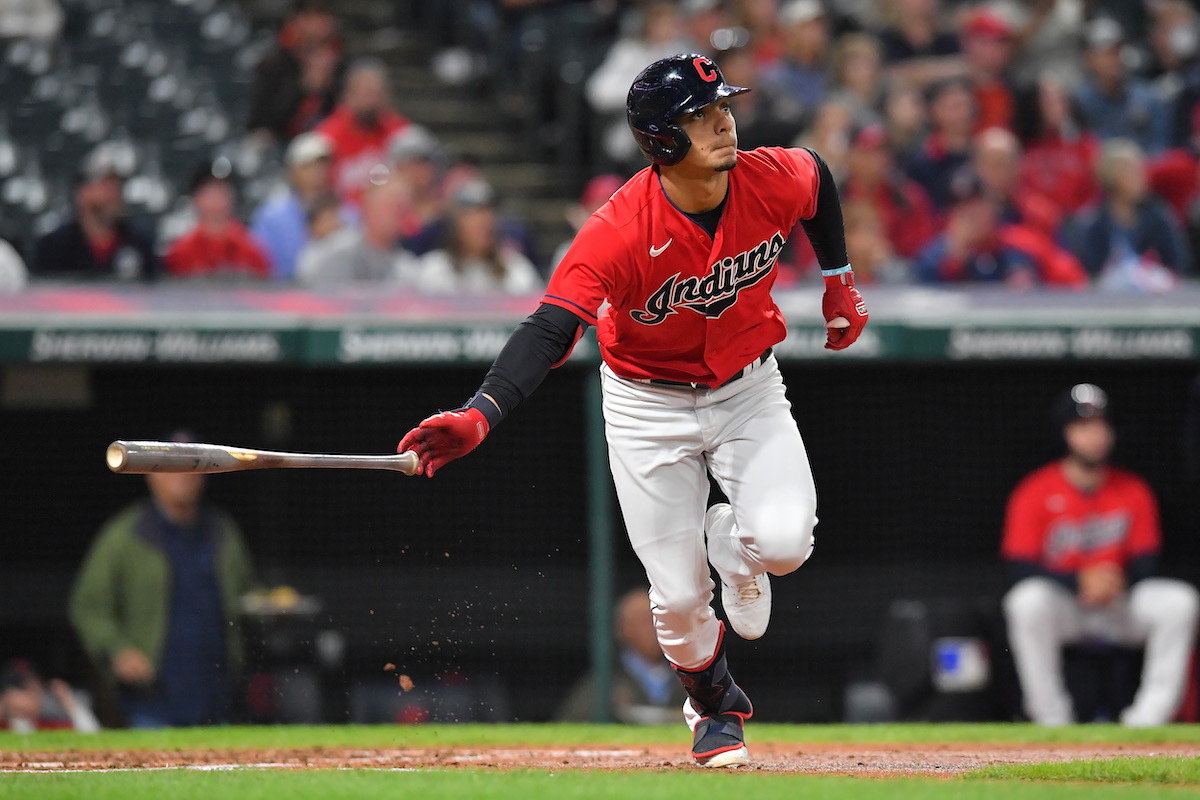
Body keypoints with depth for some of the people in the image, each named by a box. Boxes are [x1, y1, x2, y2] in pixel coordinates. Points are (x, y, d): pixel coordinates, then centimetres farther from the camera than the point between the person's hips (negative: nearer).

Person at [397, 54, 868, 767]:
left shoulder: (775, 180, -19)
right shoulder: (620, 231, -31)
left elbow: (818, 178, 7)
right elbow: (551, 328, -39)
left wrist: (839, 282, 14)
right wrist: (478, 418, -53)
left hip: (747, 388, 2)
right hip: (649, 407, -2)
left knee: (784, 541, -22)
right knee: (680, 599, -3)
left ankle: (731, 542, 17)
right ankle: (716, 706, 32)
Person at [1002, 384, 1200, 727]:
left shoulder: (1134, 492, 2)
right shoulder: (1035, 493, -8)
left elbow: (1146, 562, 2)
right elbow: (1021, 568, -14)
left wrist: (1119, 580, -21)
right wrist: (1080, 582, -26)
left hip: (1119, 605, 3)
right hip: (1058, 603, -3)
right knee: (1028, 601, -36)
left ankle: (1147, 719, -24)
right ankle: (1052, 722, -31)